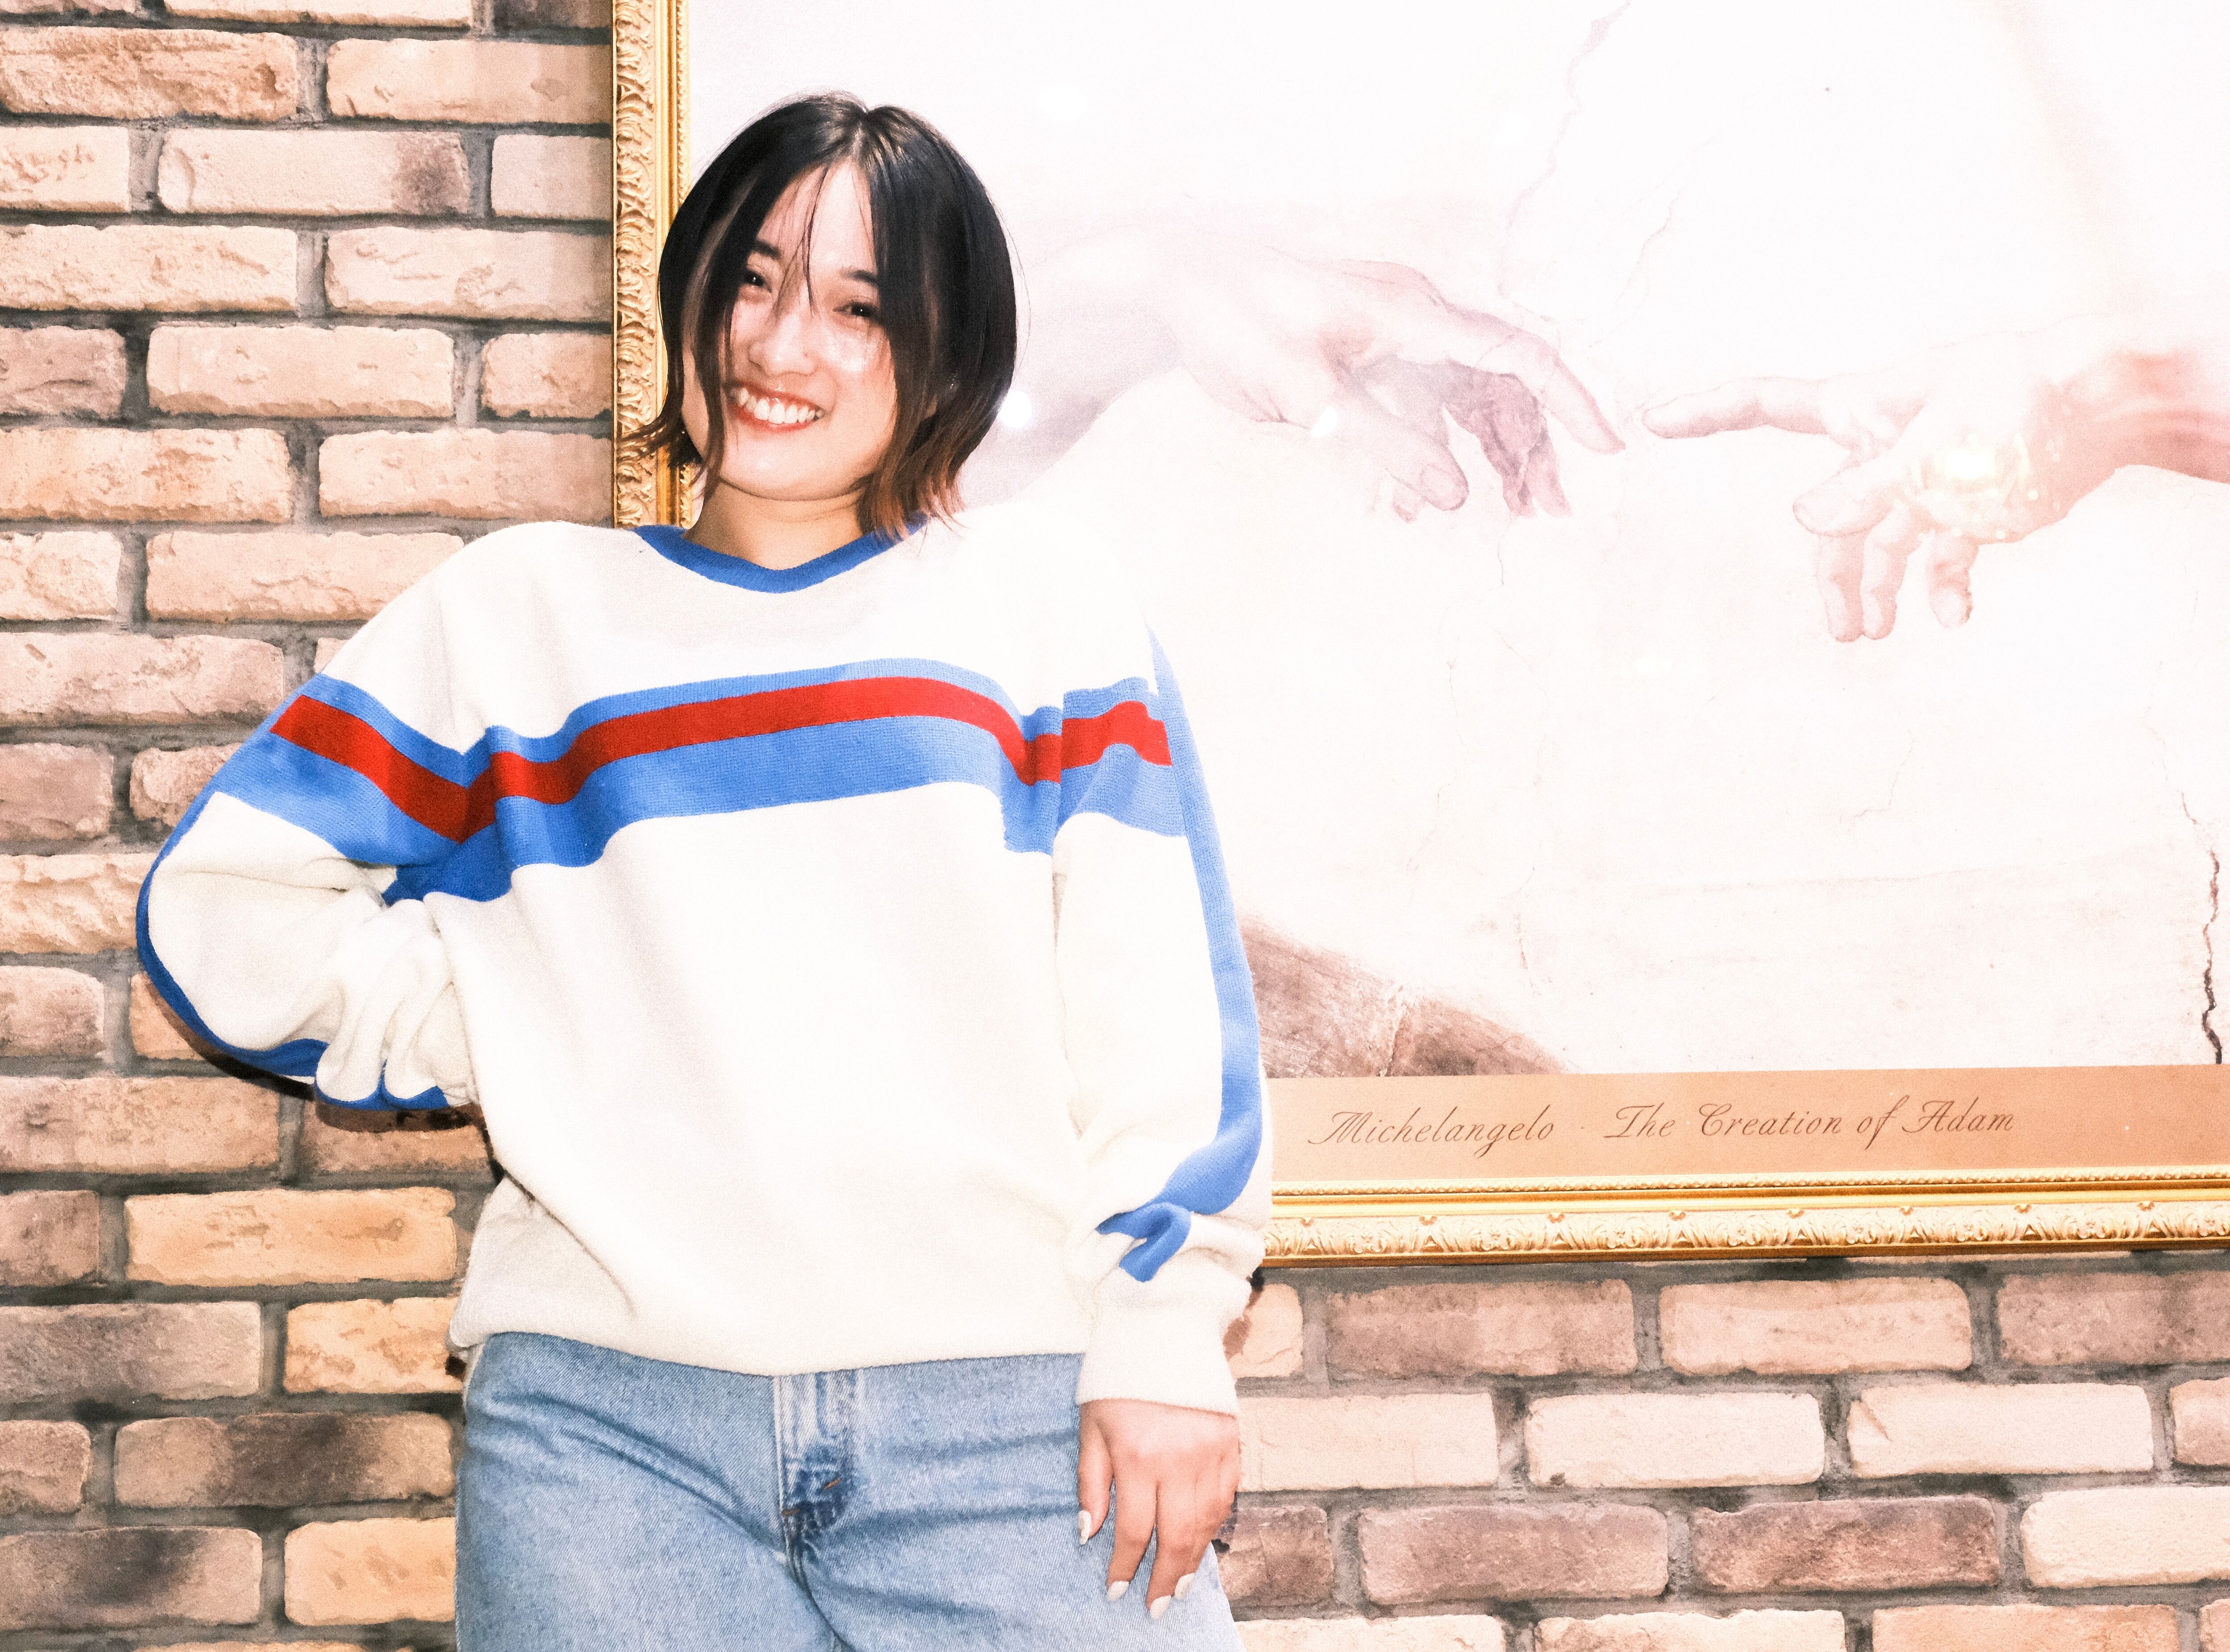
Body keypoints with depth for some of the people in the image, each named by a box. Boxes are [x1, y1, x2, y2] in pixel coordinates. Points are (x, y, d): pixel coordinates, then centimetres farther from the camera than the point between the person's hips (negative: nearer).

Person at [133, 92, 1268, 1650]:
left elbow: (1165, 996, 4)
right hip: (609, 1420, 1)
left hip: (1017, 1416, 0)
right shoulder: (516, 610, 13)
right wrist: (518, 1048, 5)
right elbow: (218, 904, 13)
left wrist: (1166, 1337, -4)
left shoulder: (1045, 590, 11)